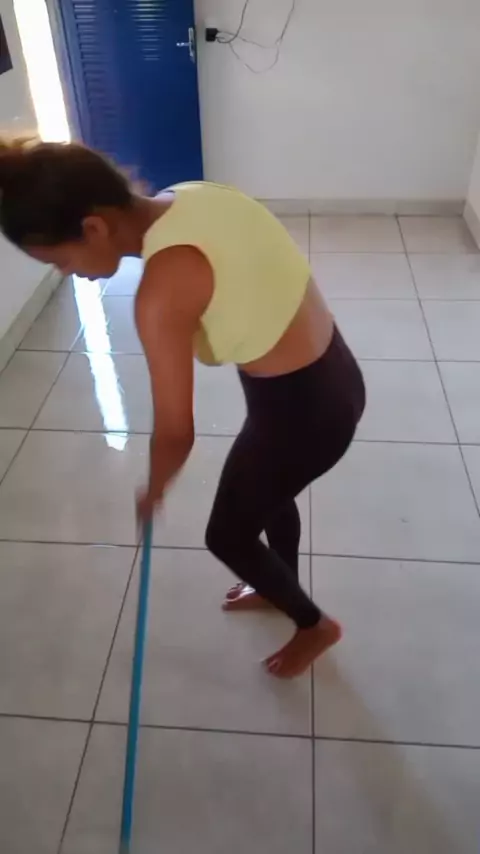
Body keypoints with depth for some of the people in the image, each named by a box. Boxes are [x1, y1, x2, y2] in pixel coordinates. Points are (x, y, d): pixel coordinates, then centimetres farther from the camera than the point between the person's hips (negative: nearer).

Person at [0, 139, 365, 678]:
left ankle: (314, 625, 41)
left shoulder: (161, 290, -29)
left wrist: (154, 491, 1)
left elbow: (176, 432, -20)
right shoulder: (191, 198, -3)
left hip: (304, 407, -9)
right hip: (327, 373, 9)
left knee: (228, 534, 16)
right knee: (268, 492, 32)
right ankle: (281, 590, 60)